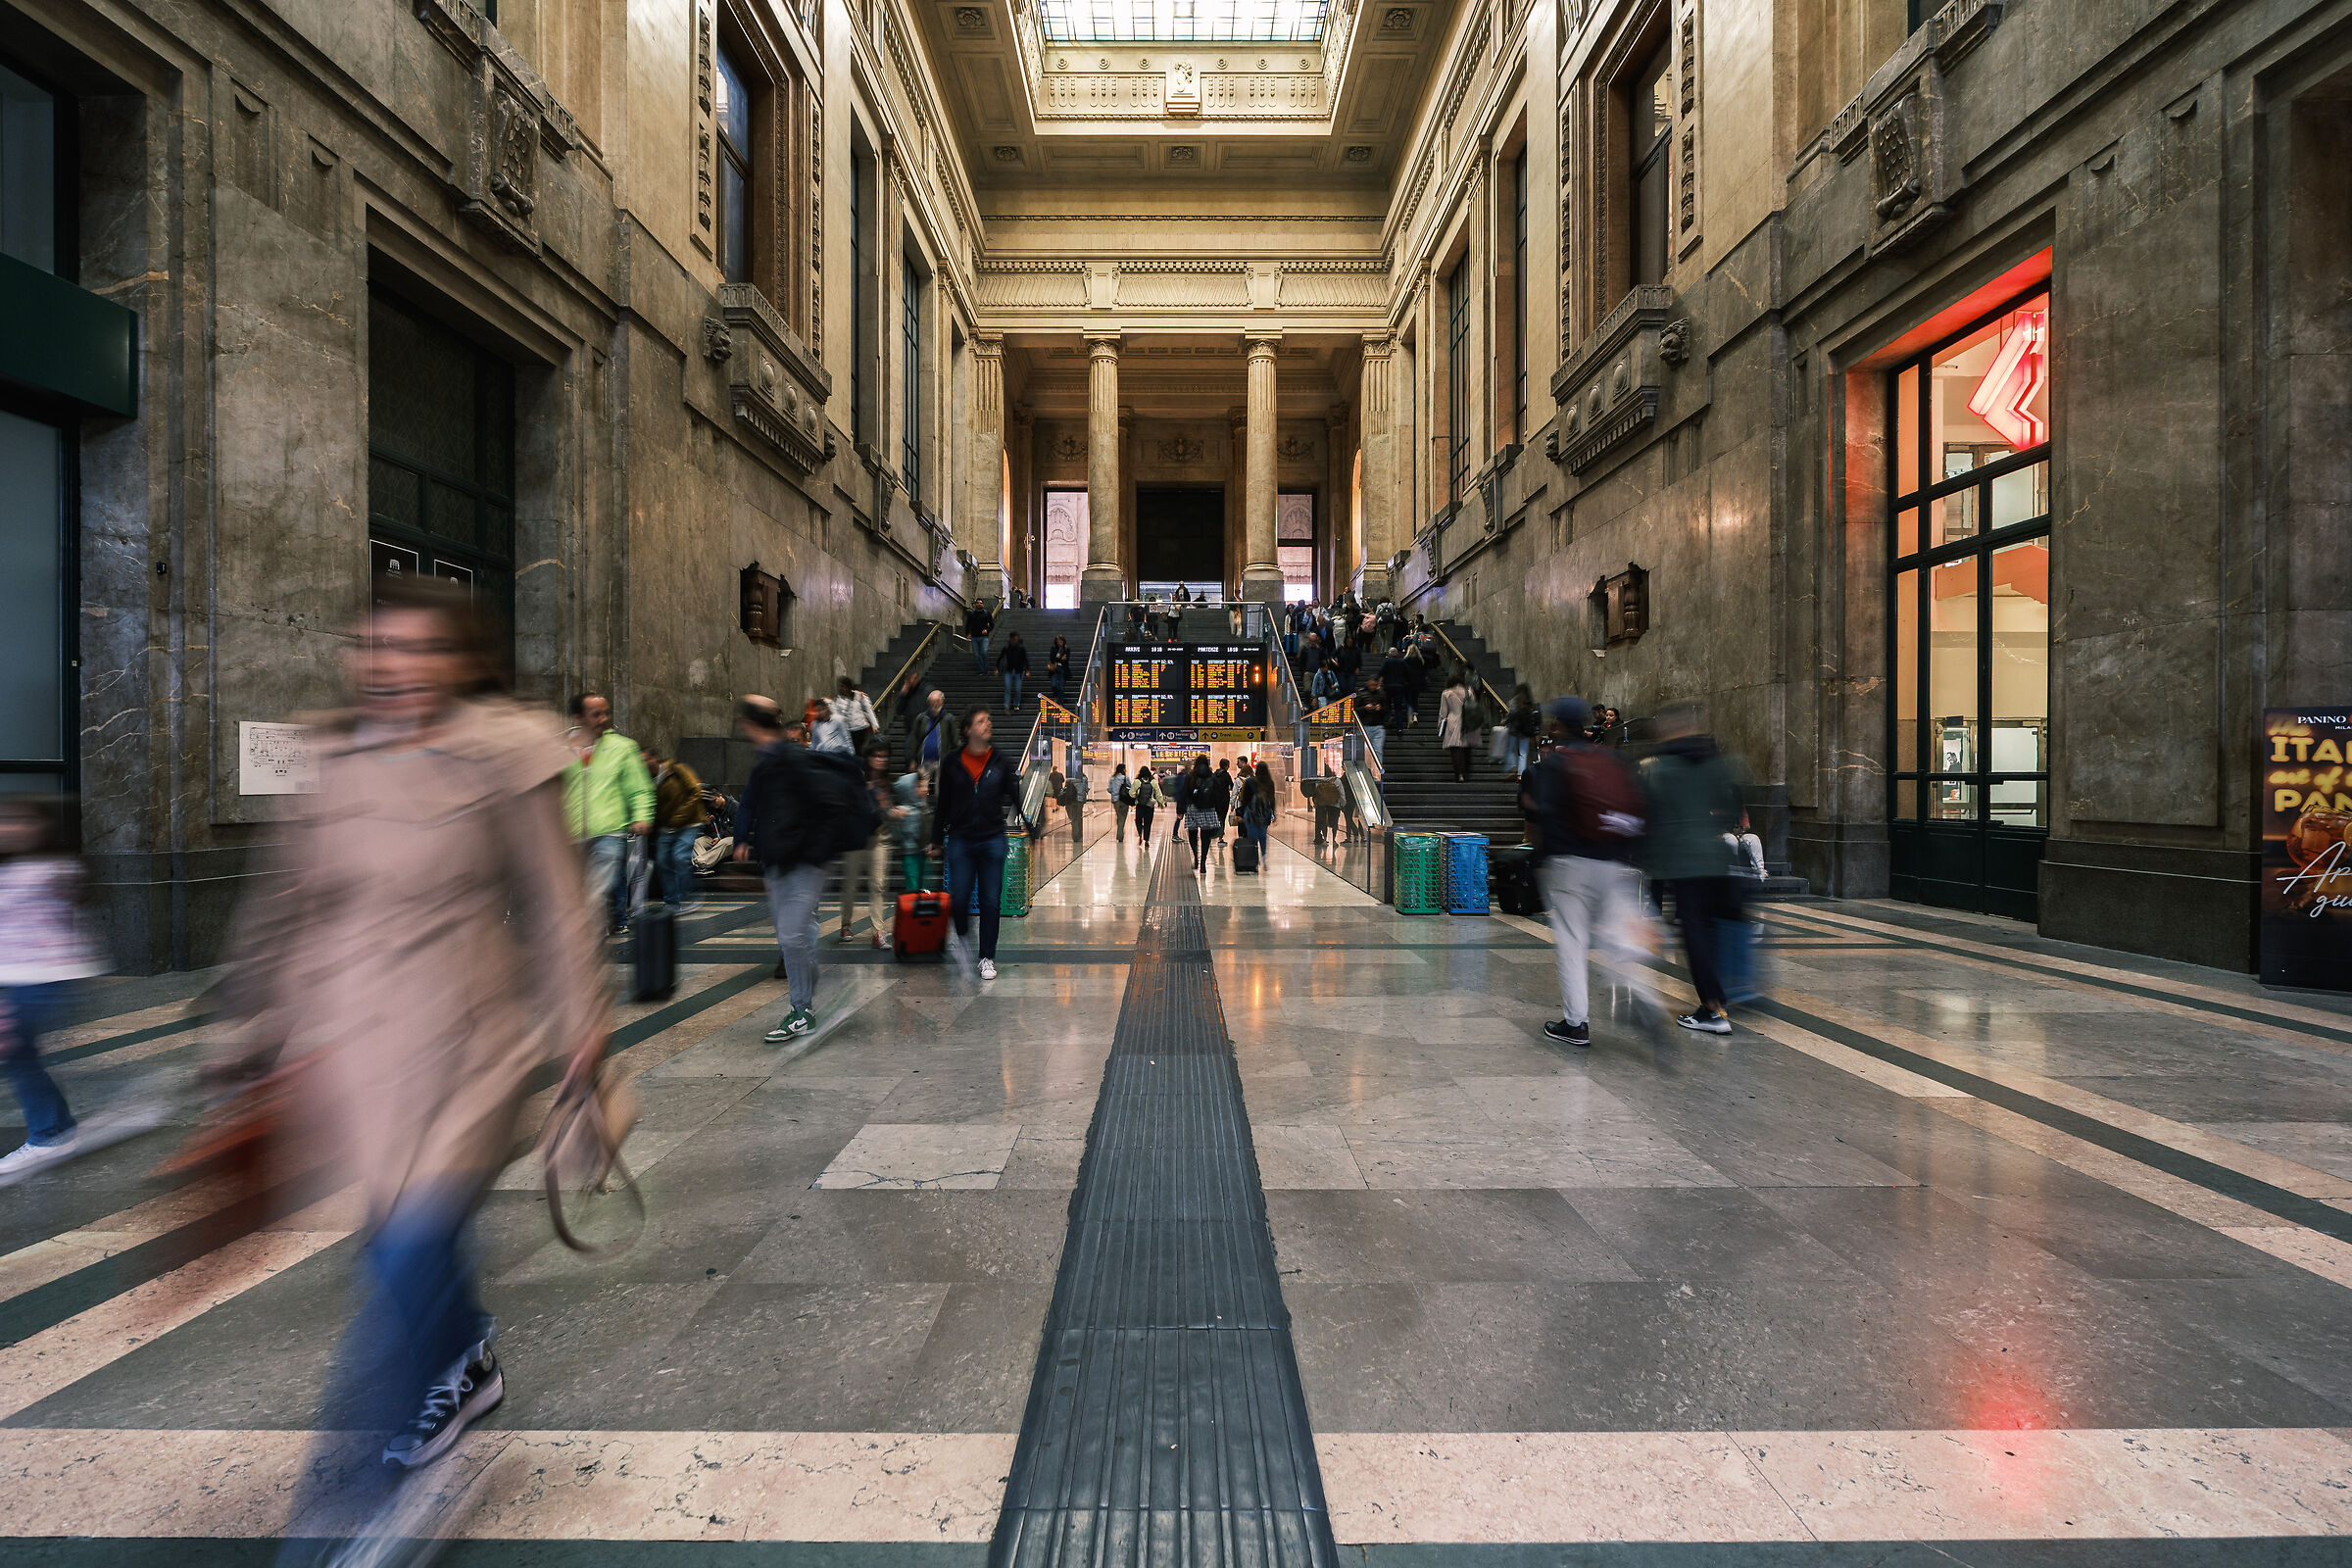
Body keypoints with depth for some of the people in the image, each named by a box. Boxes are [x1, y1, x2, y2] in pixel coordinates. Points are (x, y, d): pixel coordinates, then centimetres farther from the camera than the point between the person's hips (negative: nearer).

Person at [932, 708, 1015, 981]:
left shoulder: (1000, 764, 3)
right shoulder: (953, 764, 2)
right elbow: (942, 804, 8)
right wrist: (936, 841, 10)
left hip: (992, 840, 1)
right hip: (960, 840, -1)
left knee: (991, 901, 3)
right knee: (959, 898, -4)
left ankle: (987, 958, 17)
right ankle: (961, 936, 29)